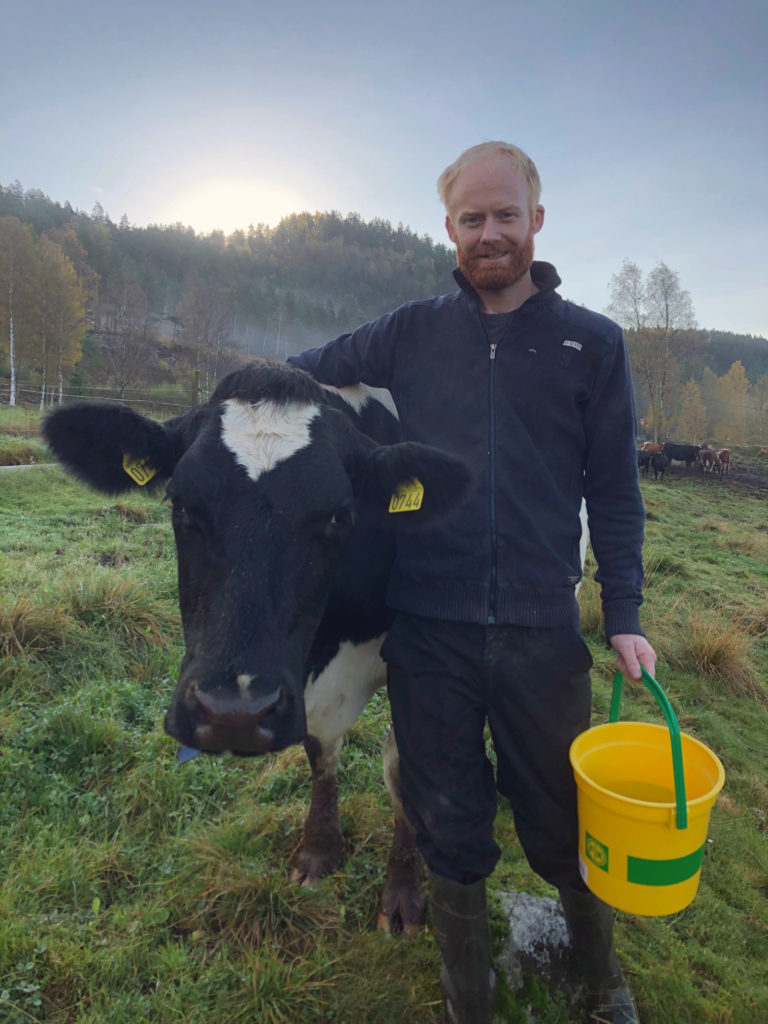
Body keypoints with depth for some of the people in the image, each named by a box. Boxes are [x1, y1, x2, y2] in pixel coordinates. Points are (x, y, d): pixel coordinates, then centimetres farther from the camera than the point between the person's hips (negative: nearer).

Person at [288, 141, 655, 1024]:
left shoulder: (592, 342, 4)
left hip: (542, 630, 0)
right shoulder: (411, 333, 5)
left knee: (561, 820, 17)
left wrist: (623, 617, 0)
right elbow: (295, 376, 15)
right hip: (425, 628, 1)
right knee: (449, 827, 16)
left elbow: (614, 493, 4)